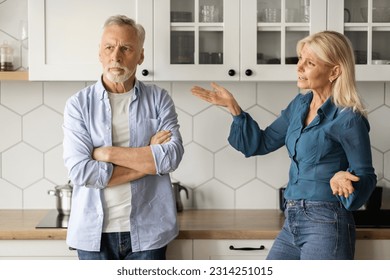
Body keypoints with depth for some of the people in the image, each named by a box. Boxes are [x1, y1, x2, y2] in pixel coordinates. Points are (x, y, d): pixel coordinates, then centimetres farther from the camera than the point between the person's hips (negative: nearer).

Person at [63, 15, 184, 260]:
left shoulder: (159, 99, 2)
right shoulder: (79, 104, -1)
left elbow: (172, 156, -11)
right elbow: (80, 170, -13)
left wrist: (108, 153, -13)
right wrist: (148, 159, -11)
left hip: (147, 231, 1)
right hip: (95, 232, 0)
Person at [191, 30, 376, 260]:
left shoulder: (348, 119, -12)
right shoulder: (300, 104, 10)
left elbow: (366, 177, -8)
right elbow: (261, 143, 16)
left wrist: (345, 178, -30)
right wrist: (233, 106, 6)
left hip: (325, 225, -8)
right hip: (293, 222, 8)